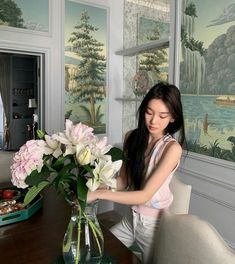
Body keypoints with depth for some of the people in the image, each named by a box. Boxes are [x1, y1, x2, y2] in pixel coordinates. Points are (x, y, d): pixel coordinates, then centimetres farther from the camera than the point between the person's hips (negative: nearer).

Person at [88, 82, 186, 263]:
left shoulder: (172, 148, -23)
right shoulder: (132, 137, -6)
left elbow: (145, 195, -27)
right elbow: (123, 180, -3)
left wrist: (99, 194, -32)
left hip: (154, 223, -5)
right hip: (131, 217, 5)